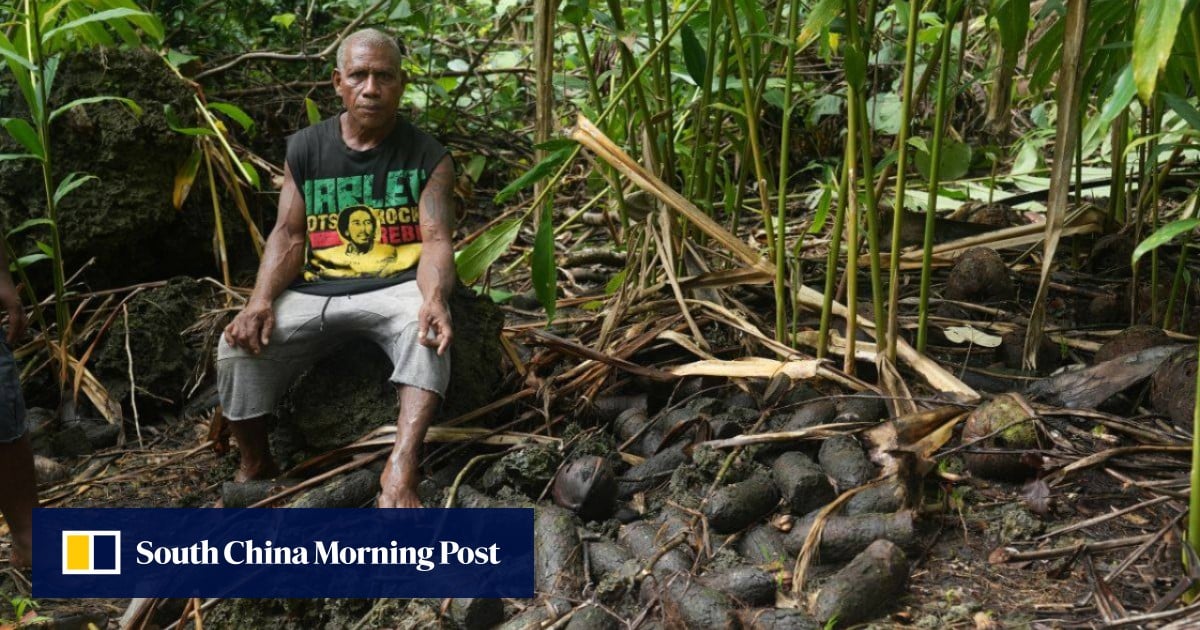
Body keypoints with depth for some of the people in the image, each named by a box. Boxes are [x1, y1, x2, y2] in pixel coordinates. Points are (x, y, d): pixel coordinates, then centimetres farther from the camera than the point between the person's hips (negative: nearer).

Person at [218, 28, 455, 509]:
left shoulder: (427, 156, 2)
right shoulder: (305, 149, 10)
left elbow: (436, 240, -8)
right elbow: (289, 234, 5)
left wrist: (433, 299, -32)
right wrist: (262, 299, -15)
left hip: (395, 287, -2)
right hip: (314, 292, 3)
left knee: (427, 328, -37)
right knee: (238, 346, -21)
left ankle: (400, 468, -49)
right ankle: (255, 467, 3)